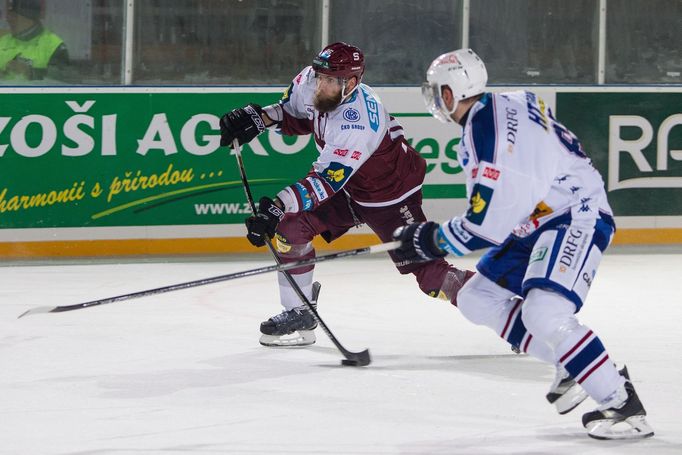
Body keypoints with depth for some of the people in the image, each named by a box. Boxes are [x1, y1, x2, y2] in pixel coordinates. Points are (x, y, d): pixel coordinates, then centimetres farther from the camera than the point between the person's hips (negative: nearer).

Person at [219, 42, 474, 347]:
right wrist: (258, 118, -10)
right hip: (347, 187, 8)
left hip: (391, 196, -8)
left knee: (428, 274, -14)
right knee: (290, 225, -8)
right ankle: (298, 313, 3)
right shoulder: (311, 83, -16)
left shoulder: (358, 122, -39)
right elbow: (295, 115, 8)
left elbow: (326, 181, -43)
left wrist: (276, 208, -50)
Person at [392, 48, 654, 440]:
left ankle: (623, 403, -22)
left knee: (544, 315, -29)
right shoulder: (499, 110, 10)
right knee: (477, 299, 13)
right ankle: (575, 366, 14)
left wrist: (434, 240, -10)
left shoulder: (487, 128, -22)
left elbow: (490, 220, -23)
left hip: (577, 219, -11)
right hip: (537, 224, 11)